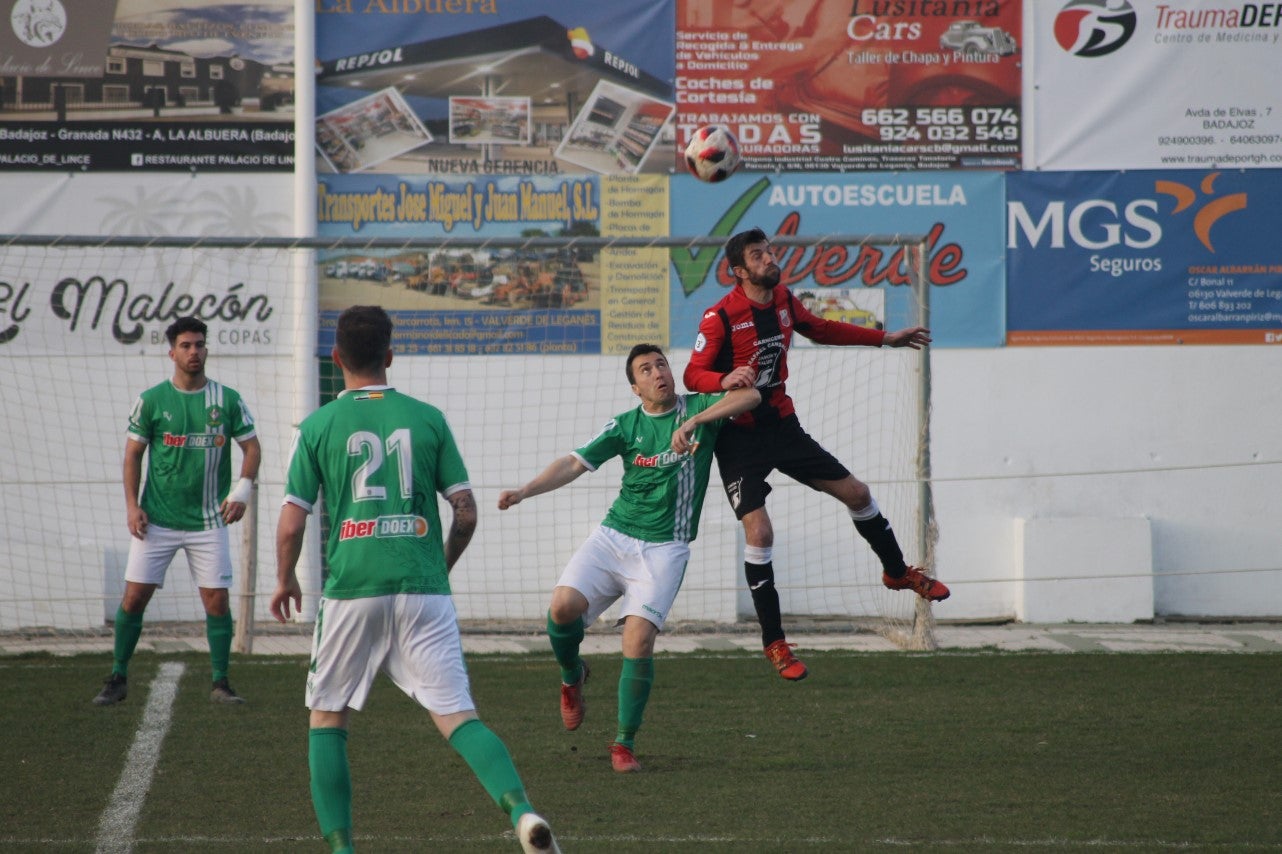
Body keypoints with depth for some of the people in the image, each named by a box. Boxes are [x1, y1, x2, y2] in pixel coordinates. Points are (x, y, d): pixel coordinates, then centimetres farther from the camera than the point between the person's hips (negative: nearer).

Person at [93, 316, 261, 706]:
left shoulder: (228, 400, 2)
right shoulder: (151, 400, 0)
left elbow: (252, 447, 7)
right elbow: (132, 454, 5)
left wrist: (242, 490, -8)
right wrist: (132, 505, -4)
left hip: (208, 523, 1)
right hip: (157, 520, 0)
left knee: (217, 601, -2)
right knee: (134, 597, -3)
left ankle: (220, 683, 9)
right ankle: (118, 679, 9)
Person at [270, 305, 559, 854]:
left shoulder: (317, 427, 2)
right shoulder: (427, 418, 7)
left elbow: (291, 523, 1)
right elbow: (466, 512, 6)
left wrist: (284, 581, 20)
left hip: (351, 590, -1)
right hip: (424, 591, 1)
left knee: (327, 719, 16)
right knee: (457, 717, -3)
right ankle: (520, 808, -26)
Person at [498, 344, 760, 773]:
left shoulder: (698, 409, 2)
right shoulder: (625, 426, 4)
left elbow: (750, 395, -13)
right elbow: (574, 463, -2)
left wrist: (694, 421, -23)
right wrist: (524, 491, -17)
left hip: (663, 548, -2)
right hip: (613, 535, 2)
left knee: (639, 641, -17)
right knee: (563, 605, -20)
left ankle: (625, 742, -2)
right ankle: (572, 676, 13)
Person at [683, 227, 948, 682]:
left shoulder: (783, 300, 3)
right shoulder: (720, 317, -18)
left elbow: (819, 329, 21)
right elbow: (693, 375, -18)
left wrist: (884, 337, 25)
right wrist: (725, 380, -40)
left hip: (780, 423, 6)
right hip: (738, 435, -6)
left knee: (856, 493, 10)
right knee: (759, 532, -15)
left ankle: (898, 572, 37)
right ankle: (774, 644, -3)